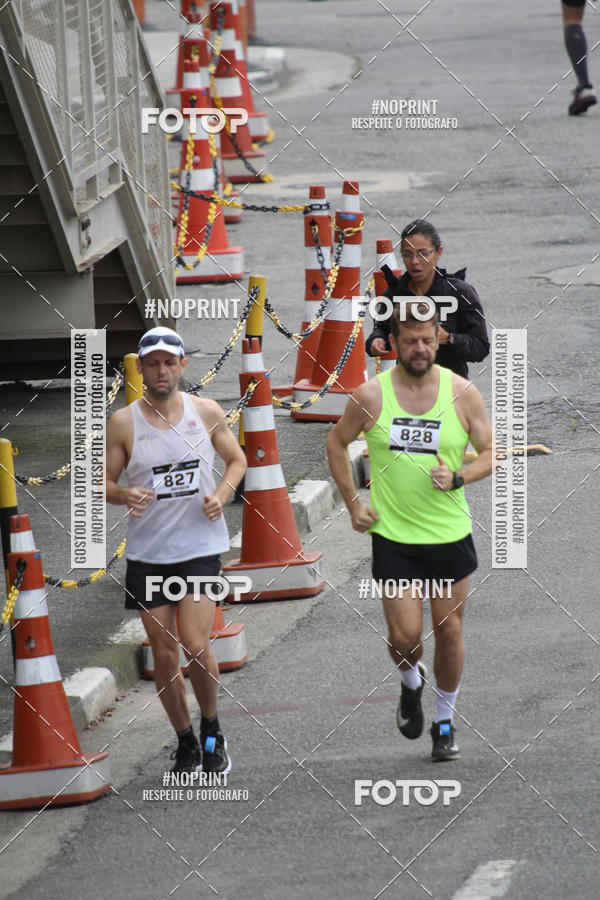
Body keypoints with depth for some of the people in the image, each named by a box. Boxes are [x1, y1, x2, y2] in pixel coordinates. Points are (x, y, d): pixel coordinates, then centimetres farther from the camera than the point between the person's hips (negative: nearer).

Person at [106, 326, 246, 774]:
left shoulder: (207, 412, -1)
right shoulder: (124, 422, -4)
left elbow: (236, 460, 14)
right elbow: (104, 482, 2)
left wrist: (221, 495, -6)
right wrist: (125, 495, -21)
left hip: (200, 546, -1)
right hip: (148, 551, 1)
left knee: (196, 646, -12)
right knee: (164, 654, 3)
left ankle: (212, 730, 13)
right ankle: (186, 742, 21)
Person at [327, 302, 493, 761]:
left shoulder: (463, 393, -5)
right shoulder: (371, 395, -6)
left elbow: (489, 454, 2)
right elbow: (337, 443, 10)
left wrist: (458, 478, -17)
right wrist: (353, 502, 4)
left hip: (450, 534, 1)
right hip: (393, 536, -1)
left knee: (449, 632, 6)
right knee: (404, 636, -5)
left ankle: (445, 721, 24)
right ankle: (411, 682, 30)